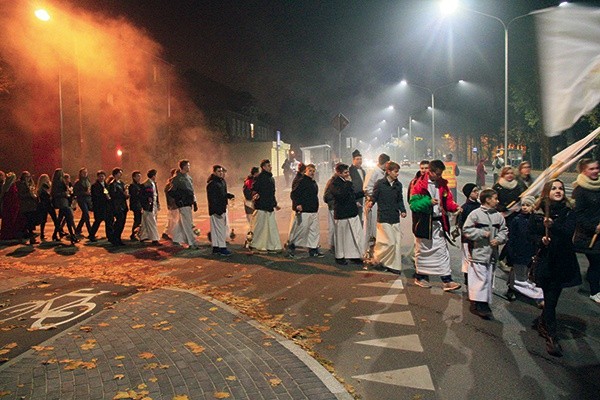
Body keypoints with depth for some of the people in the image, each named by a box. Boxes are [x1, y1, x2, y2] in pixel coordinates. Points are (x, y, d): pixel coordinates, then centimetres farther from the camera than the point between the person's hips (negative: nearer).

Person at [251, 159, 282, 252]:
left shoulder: (271, 178, 18)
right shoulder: (259, 177, -8)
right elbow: (254, 190, -13)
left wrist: (275, 204, 26)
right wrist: (255, 195, -34)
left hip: (270, 207, 8)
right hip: (261, 207, -8)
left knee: (272, 227, 7)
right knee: (259, 227, -1)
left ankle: (271, 246, 12)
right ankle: (251, 244, 12)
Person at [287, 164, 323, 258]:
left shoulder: (314, 183, 17)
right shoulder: (301, 182, -9)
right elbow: (293, 194, -14)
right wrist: (297, 204, -23)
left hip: (314, 211, 8)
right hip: (303, 211, -8)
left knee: (315, 231, 7)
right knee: (300, 230, -3)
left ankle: (313, 249, 14)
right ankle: (291, 246, 13)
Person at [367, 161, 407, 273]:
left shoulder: (398, 185, 8)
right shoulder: (379, 184, -6)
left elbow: (400, 200, 15)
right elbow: (374, 197, -4)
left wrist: (402, 210, 0)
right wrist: (371, 202, -25)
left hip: (395, 218, 6)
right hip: (383, 217, -5)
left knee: (397, 242, 6)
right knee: (390, 242, -9)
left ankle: (393, 265, 19)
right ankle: (378, 257, 16)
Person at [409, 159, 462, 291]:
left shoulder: (442, 184, 7)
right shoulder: (420, 184, -11)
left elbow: (448, 200, 10)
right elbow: (413, 204, -14)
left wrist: (455, 207, -10)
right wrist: (428, 202, -28)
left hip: (438, 223, 5)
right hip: (423, 223, -5)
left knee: (442, 250, 4)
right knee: (422, 250, 9)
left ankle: (446, 280, 7)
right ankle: (420, 276, 26)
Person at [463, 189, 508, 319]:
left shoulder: (498, 216, 7)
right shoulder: (475, 214, -8)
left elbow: (504, 231, 12)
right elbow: (467, 230, -10)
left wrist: (498, 239, -6)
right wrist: (482, 233, -14)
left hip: (492, 253, 6)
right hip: (479, 252, -6)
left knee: (489, 278, 12)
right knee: (480, 278, -8)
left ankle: (485, 303, 23)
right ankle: (476, 304, 0)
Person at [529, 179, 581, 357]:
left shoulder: (568, 213, -1)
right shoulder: (538, 213, -2)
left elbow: (568, 232, -15)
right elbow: (531, 233, 2)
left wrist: (553, 225, -30)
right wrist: (541, 240, -17)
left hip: (563, 261, 2)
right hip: (545, 260, -1)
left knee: (552, 297, 8)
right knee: (550, 298, -1)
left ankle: (542, 322, 34)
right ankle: (551, 337, 8)